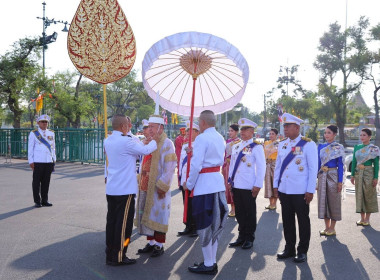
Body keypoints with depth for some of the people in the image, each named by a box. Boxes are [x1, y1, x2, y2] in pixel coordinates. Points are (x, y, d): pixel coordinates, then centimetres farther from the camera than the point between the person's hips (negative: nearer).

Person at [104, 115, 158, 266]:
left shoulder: (107, 141, 8)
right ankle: (118, 257, 7)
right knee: (123, 224, 0)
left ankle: (110, 255, 21)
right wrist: (155, 141, 7)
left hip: (111, 189, 8)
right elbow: (145, 150, -9)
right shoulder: (126, 141, -17)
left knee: (112, 221, 13)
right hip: (125, 189, -8)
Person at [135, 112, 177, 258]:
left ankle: (159, 245, 11)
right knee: (146, 215, 11)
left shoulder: (166, 144, -9)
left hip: (158, 188, -8)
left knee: (158, 215, 0)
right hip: (146, 187, 8)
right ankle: (151, 243, 23)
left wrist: (162, 186, -17)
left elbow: (169, 167, -14)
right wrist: (141, 181, 14)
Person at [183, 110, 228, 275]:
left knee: (204, 225, 1)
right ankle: (212, 261, 23)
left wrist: (189, 184, -5)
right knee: (214, 224, 14)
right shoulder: (220, 138, 12)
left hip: (204, 184, -8)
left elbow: (196, 165, -18)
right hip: (218, 182, 8)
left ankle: (208, 265, 9)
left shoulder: (202, 138, -14)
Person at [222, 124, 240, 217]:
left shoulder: (239, 141, -7)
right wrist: (223, 167, 15)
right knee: (227, 186, 7)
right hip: (227, 166, 7)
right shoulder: (227, 141, 14)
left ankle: (235, 208, 2)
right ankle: (232, 207, 16)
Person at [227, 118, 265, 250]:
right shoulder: (235, 147, 13)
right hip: (236, 185, 6)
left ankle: (249, 239, 15)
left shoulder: (256, 147, -6)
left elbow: (261, 167, -8)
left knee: (250, 213, 4)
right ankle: (241, 237, 23)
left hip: (249, 187, -6)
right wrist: (229, 181, 14)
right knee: (239, 212, 12)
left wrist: (258, 185, -13)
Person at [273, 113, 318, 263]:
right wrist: (275, 185, 10)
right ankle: (289, 249, 25)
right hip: (284, 189, 5)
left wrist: (310, 190, -11)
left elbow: (313, 169, -8)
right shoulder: (282, 144, 9)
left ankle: (302, 251, 18)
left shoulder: (308, 144, -7)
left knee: (303, 221, 6)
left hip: (301, 191, -5)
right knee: (287, 221, 12)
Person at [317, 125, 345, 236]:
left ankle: (332, 228, 13)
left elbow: (340, 165, -5)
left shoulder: (338, 148, -3)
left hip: (333, 175, -4)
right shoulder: (321, 146, 9)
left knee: (333, 201, 2)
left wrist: (340, 181, -9)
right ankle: (327, 227, 18)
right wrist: (316, 177, 8)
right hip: (322, 176, 4)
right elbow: (318, 163, 12)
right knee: (323, 200, 7)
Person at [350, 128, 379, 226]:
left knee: (369, 195, 1)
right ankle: (362, 218, 16)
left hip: (369, 173, -4)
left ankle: (367, 219, 11)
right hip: (358, 173, 4)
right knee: (359, 195, 6)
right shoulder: (357, 147, 9)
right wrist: (352, 175, 7)